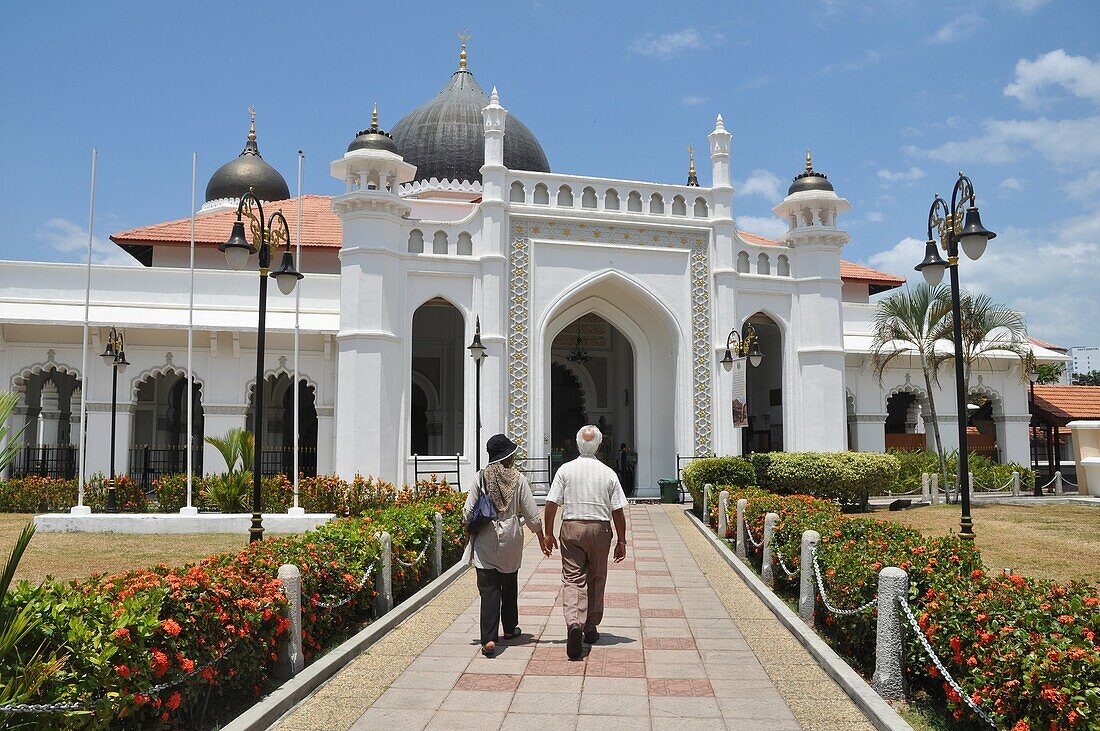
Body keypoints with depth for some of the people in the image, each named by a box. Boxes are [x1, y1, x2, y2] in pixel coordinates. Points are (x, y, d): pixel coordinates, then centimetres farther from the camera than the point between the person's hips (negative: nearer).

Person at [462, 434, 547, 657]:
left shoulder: (481, 477, -4)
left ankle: (489, 639, -14)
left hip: (485, 540, -1)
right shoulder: (518, 478, -4)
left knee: (489, 588, -3)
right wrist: (541, 536, 13)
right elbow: (531, 513, -1)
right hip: (511, 539, 1)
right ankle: (510, 628, 36)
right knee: (509, 585, 20)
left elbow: (468, 511, -5)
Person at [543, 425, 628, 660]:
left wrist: (548, 534, 5)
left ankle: (574, 623, -22)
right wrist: (621, 541, 7)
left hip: (571, 528, -1)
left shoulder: (565, 470, -1)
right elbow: (618, 511, -1)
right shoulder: (608, 473, -1)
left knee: (572, 579, -1)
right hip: (600, 529, 1)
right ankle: (590, 628, 24)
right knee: (596, 579, 14)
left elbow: (552, 504, -4)